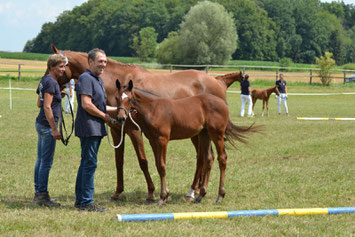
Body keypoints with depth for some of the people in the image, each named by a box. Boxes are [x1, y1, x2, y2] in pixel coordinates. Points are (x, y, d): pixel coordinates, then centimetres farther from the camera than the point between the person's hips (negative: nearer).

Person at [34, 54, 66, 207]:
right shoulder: (51, 82, -16)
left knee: (41, 160, 14)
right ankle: (42, 195, -1)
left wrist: (58, 96, 13)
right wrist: (54, 130, -20)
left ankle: (38, 193, 21)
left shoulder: (45, 80, 12)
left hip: (41, 124, 10)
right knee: (46, 162, -5)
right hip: (47, 125, -10)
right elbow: (47, 107, -21)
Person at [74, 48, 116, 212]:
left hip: (96, 129, 10)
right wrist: (105, 116, -11)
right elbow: (87, 105, -22)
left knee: (87, 163, 13)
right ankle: (86, 202, -7)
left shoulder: (99, 80, 18)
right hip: (89, 128, -10)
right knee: (90, 163, -9)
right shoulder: (86, 78, -14)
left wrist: (118, 109, 15)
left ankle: (80, 200, 19)